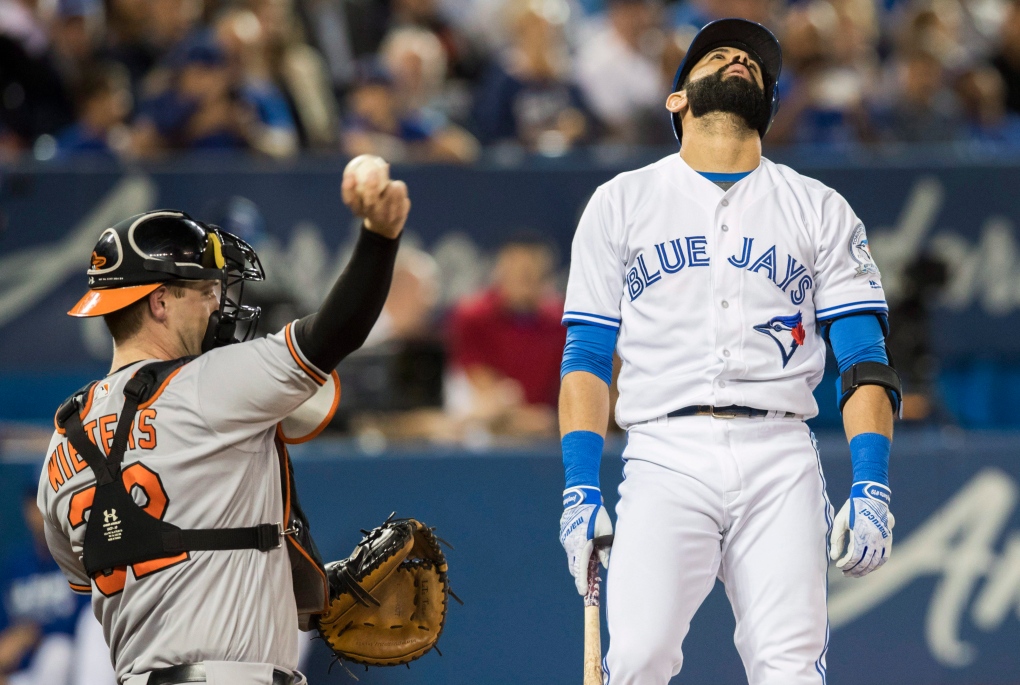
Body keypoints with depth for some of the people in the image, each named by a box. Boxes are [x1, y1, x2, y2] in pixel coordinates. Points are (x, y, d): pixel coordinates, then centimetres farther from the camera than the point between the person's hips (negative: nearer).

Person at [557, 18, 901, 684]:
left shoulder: (820, 210, 16)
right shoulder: (621, 202, 15)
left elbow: (864, 359, 8)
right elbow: (587, 356, 10)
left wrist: (871, 489, -5)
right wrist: (580, 489, -2)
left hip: (780, 459, 1)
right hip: (666, 455, -1)